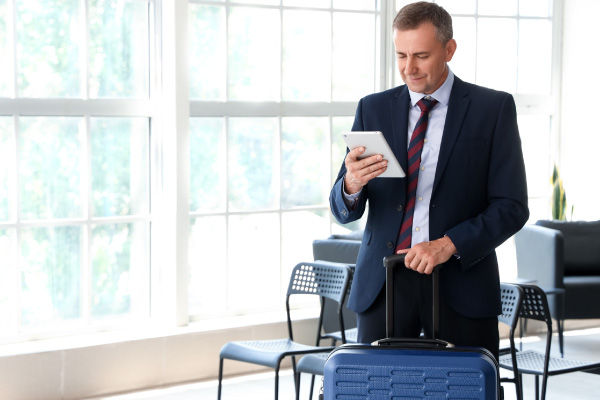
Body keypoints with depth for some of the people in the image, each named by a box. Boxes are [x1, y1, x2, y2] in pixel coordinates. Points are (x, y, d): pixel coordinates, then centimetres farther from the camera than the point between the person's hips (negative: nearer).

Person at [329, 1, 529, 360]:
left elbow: (512, 207, -4)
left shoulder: (494, 108, 1)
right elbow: (344, 213, 7)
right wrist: (351, 185, -17)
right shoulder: (373, 109, 8)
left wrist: (448, 245, -18)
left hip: (461, 282, -2)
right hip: (382, 285, 2)